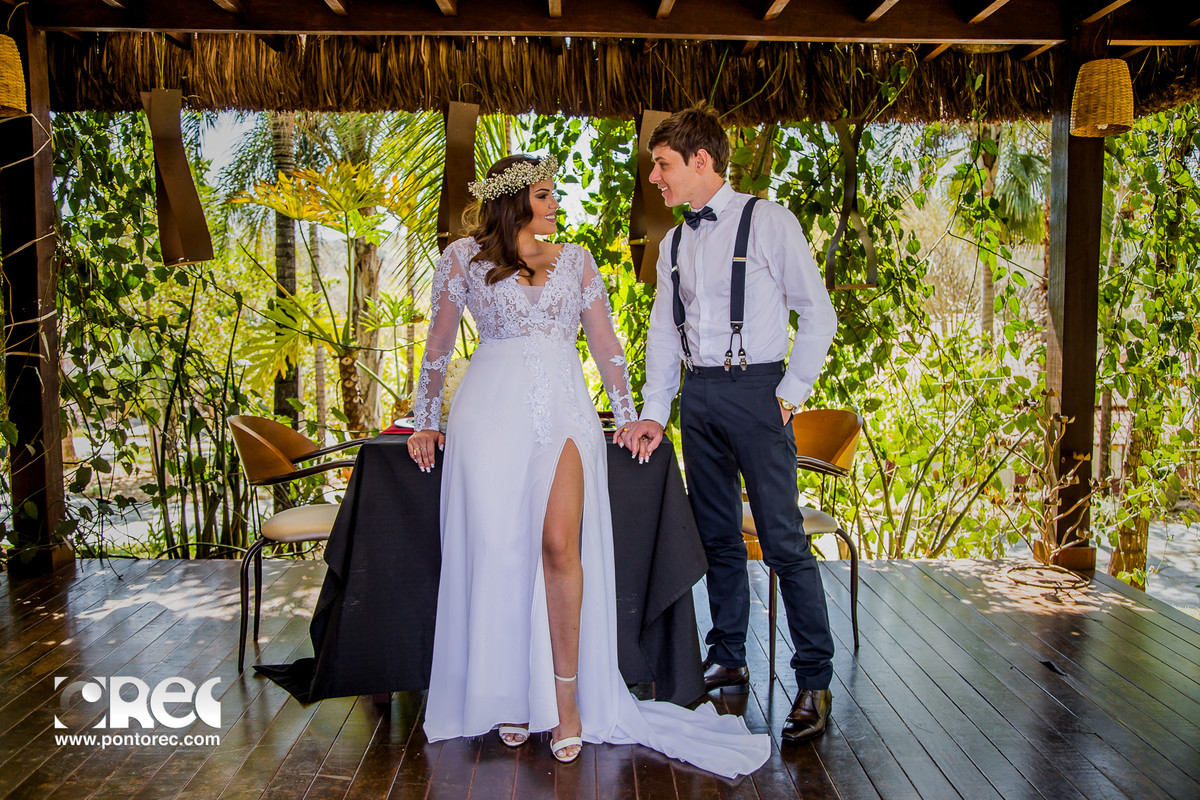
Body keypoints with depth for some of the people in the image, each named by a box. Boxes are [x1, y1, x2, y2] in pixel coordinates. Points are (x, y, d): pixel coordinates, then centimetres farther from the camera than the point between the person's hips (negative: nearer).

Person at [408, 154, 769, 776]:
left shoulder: (575, 260, 16)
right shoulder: (464, 257, 9)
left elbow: (604, 342, 18)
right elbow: (438, 345, 15)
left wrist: (629, 416, 15)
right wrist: (426, 421, 17)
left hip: (563, 410, 1)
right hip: (491, 412, -1)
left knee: (559, 544, -12)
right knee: (498, 550, -2)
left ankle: (566, 693, -1)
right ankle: (509, 695, 13)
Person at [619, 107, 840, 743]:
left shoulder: (767, 221, -3)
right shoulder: (674, 243, 14)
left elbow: (817, 315, -3)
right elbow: (664, 333, 15)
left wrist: (789, 395, -8)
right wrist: (653, 412, 7)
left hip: (754, 387, -6)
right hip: (696, 393, 6)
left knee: (783, 539, -5)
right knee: (717, 535, 11)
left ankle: (814, 680, 5)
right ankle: (728, 662, 23)